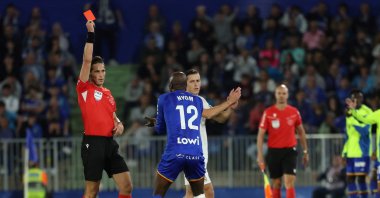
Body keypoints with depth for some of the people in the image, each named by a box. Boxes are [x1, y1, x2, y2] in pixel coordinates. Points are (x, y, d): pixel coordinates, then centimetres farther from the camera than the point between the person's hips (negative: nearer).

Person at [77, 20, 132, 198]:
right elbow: (87, 60, -13)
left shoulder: (107, 93, 17)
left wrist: (119, 124, 7)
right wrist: (90, 34, -15)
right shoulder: (84, 88, -2)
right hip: (93, 143, -6)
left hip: (109, 143, 6)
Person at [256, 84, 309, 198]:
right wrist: (260, 155, -9)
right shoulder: (268, 113, -2)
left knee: (289, 184, -12)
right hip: (274, 151, 0)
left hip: (289, 151, 0)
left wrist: (305, 151, 14)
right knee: (276, 184, 9)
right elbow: (261, 134, -2)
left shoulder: (294, 112, 3)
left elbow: (301, 132, 14)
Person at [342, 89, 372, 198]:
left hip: (362, 152, -7)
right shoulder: (350, 112, 16)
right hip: (351, 152, 7)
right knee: (350, 178, 7)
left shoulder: (367, 112, -7)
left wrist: (352, 118, -26)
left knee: (361, 178, -9)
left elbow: (364, 130, -21)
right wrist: (345, 151, 19)